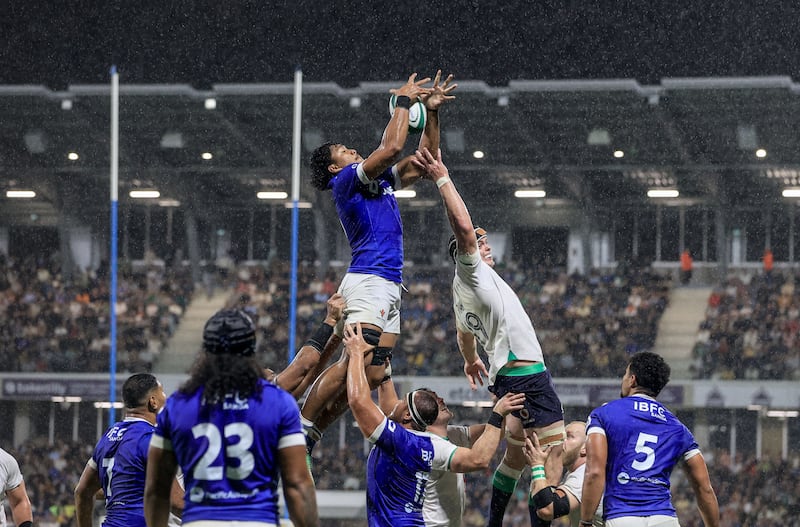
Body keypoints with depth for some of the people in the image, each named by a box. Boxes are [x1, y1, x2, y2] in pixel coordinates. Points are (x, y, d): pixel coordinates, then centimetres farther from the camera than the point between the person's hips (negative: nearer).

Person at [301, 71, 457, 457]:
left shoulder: (380, 181, 24)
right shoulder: (347, 180, -2)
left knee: (372, 374, 1)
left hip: (390, 287, 9)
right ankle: (299, 429, -17)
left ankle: (309, 437, 3)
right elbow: (391, 148, -14)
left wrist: (432, 111, 18)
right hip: (369, 281, -9)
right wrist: (403, 101, -3)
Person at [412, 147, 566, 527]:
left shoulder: (461, 294, 21)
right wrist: (442, 179, -17)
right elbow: (464, 227, -21)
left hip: (507, 377, 10)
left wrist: (470, 361, 59)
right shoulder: (470, 274, -6)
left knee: (516, 454, 18)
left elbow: (464, 333, 40)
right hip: (527, 372, -10)